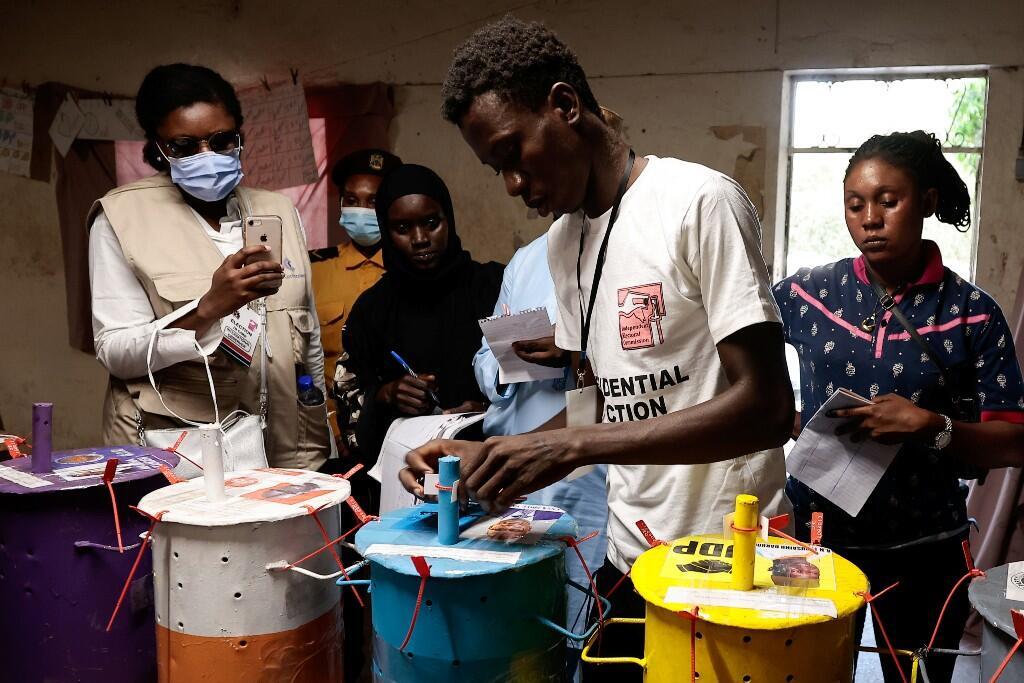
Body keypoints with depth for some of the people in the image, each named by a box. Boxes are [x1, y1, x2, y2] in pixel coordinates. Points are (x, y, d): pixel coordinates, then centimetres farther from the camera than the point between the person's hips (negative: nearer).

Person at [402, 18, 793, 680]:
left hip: (727, 565, -6)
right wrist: (485, 453, -4)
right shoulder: (563, 240, 7)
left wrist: (572, 446, -28)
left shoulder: (700, 203, -16)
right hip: (628, 558, 6)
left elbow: (768, 408, -22)